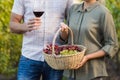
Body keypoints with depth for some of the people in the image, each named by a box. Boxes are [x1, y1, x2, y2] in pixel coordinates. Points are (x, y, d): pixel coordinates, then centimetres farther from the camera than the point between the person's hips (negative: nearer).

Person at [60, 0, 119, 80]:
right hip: (73, 71, 6)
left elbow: (112, 46, -9)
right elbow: (65, 38, 15)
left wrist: (87, 57, -20)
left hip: (93, 73, -6)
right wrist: (64, 30, -9)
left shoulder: (103, 12, -10)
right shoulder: (74, 9, 8)